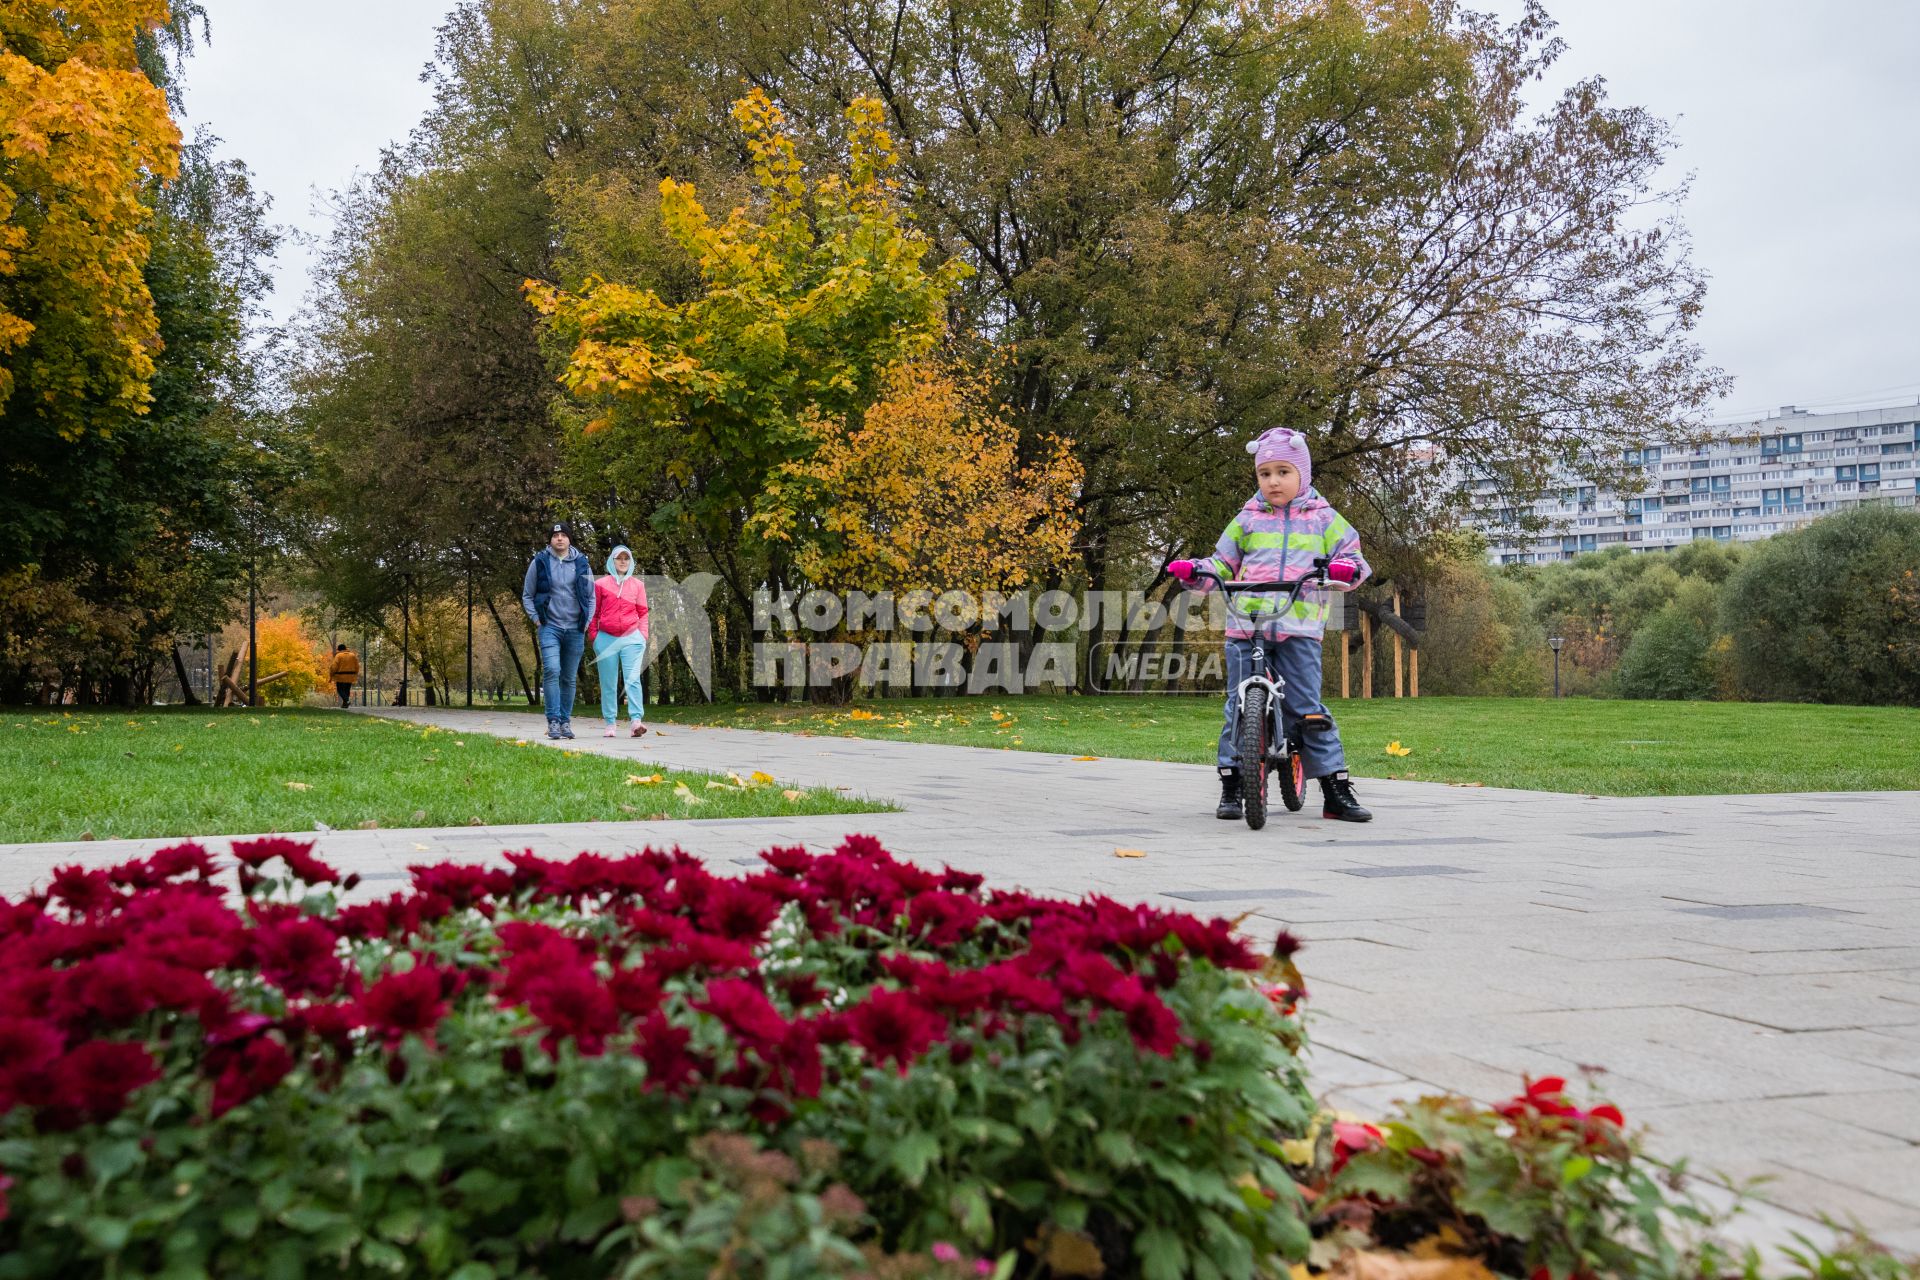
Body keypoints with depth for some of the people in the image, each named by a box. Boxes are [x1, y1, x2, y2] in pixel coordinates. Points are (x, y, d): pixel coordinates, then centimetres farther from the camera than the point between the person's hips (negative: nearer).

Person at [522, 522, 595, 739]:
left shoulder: (582, 564, 7)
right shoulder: (539, 563, 2)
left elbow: (591, 597, 15)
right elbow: (527, 595, 10)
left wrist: (586, 623, 4)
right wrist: (536, 619, -1)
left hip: (575, 630, 2)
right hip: (550, 627, -2)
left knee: (570, 678, 7)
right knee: (551, 670, -18)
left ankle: (566, 721, 15)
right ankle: (553, 721, -16)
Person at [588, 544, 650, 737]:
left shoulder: (638, 585, 10)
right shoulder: (600, 584, 6)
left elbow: (643, 613, 11)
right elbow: (594, 612, 9)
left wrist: (643, 635, 3)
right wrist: (592, 636, 4)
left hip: (632, 638, 0)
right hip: (606, 639, 0)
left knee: (633, 680, -13)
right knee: (608, 684, 4)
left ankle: (636, 720, -20)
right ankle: (611, 723, 9)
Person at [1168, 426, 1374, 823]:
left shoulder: (1324, 519, 12)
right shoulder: (1247, 519, 15)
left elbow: (1353, 559, 11)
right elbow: (1222, 565, 19)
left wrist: (1346, 569, -12)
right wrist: (1193, 570, 0)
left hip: (1299, 629, -2)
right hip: (1245, 626, 2)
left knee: (1307, 708, -7)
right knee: (1240, 706, 2)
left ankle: (1336, 790, 0)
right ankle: (1231, 786, 10)